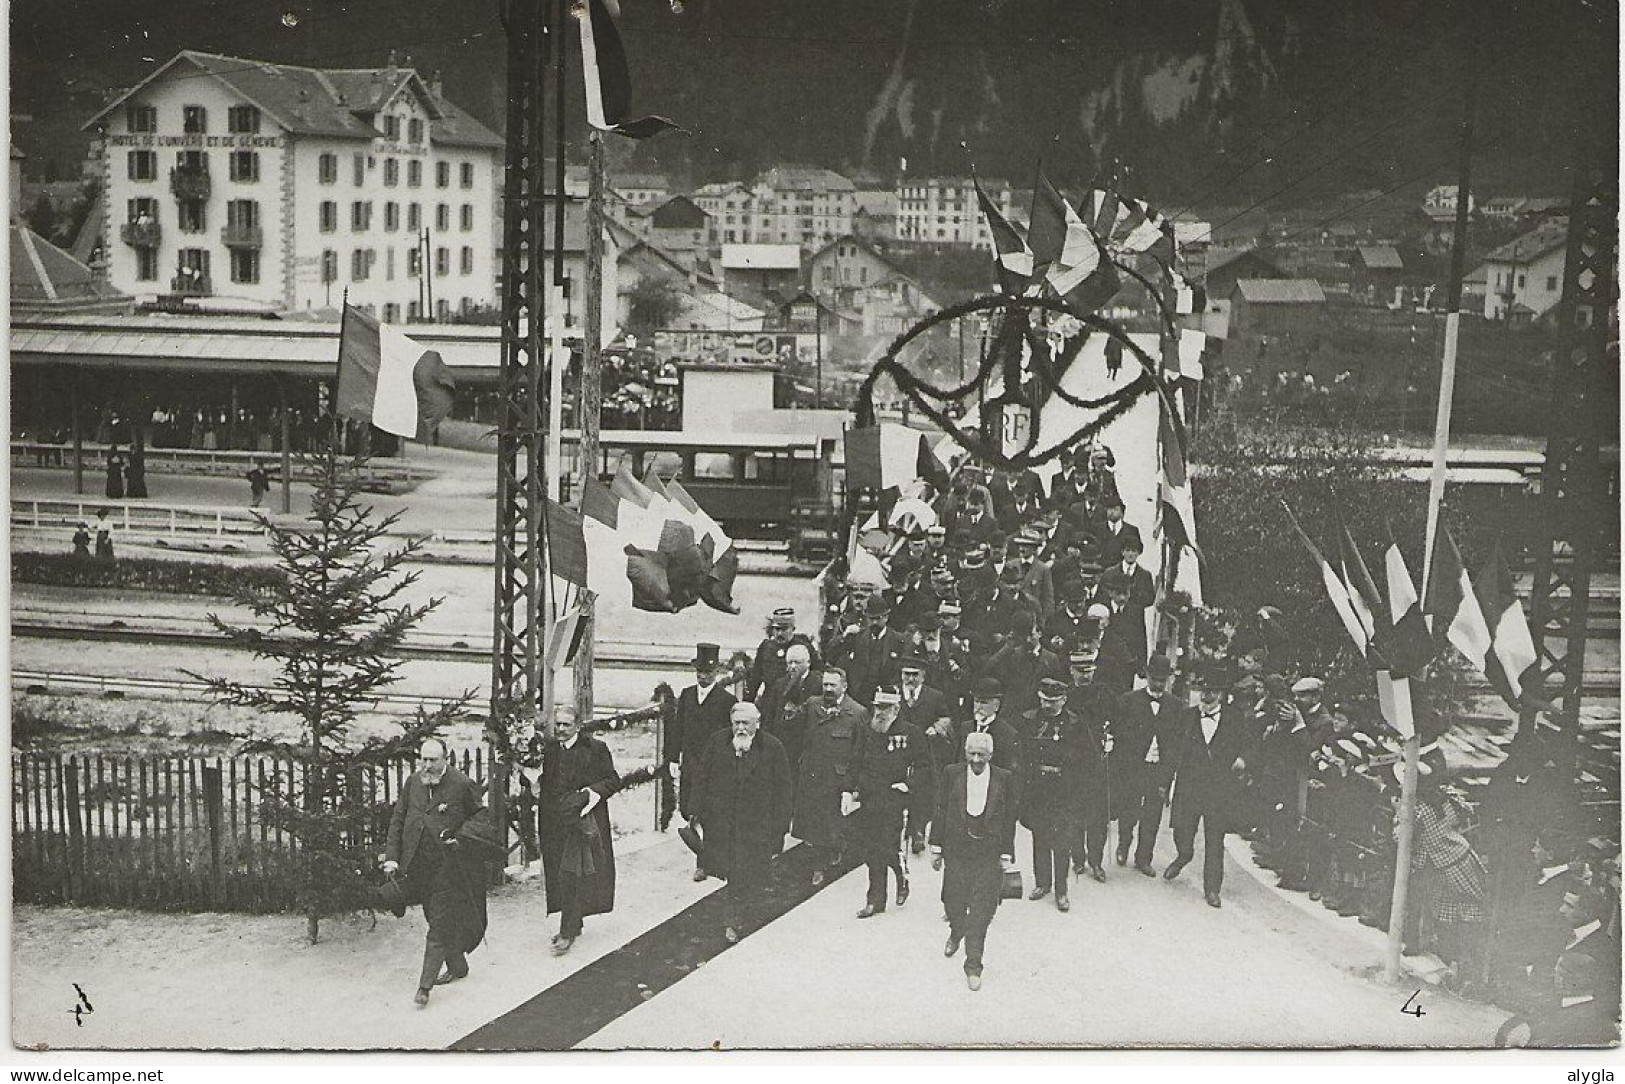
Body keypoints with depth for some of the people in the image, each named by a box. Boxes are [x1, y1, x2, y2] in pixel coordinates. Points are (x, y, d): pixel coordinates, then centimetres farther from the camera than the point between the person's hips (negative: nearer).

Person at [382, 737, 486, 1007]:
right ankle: (457, 967, 36)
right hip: (418, 868, 6)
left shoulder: (463, 785, -10)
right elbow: (397, 821, 8)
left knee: (439, 927, -4)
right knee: (436, 919, 18)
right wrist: (392, 856, 0)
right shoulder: (412, 782, 4)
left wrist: (462, 841, -14)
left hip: (448, 867, -6)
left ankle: (425, 985, 1)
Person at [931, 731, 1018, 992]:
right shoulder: (952, 774, 0)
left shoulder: (1003, 779, -1)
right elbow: (940, 812, 4)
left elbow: (1009, 820, 3)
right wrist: (936, 847, 3)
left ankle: (973, 967, 7)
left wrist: (1006, 854, 1)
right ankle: (956, 932, 45)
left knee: (981, 911, -2)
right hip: (956, 850, 1)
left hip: (990, 853, -1)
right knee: (953, 902, 9)